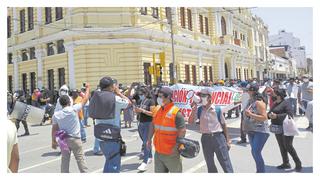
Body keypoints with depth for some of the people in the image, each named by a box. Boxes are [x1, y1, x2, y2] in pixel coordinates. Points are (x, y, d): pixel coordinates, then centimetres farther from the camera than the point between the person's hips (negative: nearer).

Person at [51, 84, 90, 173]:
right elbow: (85, 99, -6)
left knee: (64, 159, 11)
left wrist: (53, 141, 11)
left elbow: (54, 129, 1)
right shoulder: (74, 109, -14)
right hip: (75, 139, -3)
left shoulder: (56, 114, -3)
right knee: (80, 159, 6)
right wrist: (88, 88, 7)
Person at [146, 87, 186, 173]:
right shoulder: (158, 111, 6)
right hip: (158, 152, 7)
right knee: (158, 171, 18)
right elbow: (153, 125, 17)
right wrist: (149, 139, 13)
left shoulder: (176, 113, -16)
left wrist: (176, 146, -20)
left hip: (171, 154, -7)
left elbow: (182, 131, -18)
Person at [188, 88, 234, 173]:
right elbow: (190, 121, -6)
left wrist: (227, 140, 4)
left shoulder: (217, 109, -4)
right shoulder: (199, 110, 2)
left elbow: (223, 124, 3)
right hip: (205, 138, 3)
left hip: (218, 137, -3)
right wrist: (194, 109, -14)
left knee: (226, 163, 1)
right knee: (210, 164, 15)